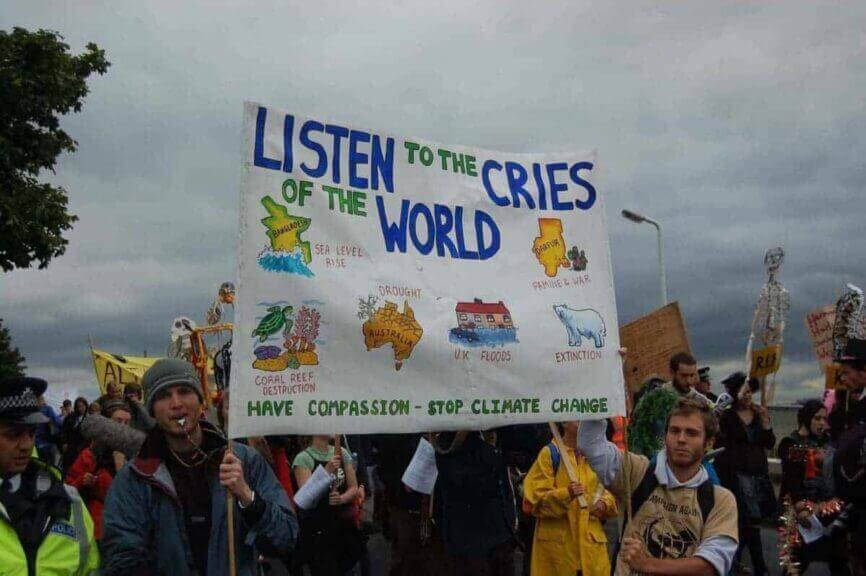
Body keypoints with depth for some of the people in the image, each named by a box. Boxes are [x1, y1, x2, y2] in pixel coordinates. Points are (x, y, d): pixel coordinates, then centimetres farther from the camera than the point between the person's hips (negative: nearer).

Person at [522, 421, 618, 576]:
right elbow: (535, 500, -9)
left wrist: (604, 504, -3)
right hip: (556, 542, -5)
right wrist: (565, 494, -25)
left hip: (591, 542, 5)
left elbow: (611, 494, 20)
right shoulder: (550, 453, -4)